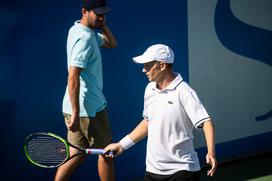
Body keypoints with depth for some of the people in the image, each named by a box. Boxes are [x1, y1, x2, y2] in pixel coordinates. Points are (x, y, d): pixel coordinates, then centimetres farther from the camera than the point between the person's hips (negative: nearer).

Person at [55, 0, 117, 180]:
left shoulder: (82, 30, 11)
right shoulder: (85, 38, -19)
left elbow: (112, 43, 23)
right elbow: (73, 78, -25)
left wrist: (102, 24, 5)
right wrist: (76, 114, -27)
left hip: (77, 107, 9)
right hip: (89, 108, -9)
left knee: (77, 155, 11)